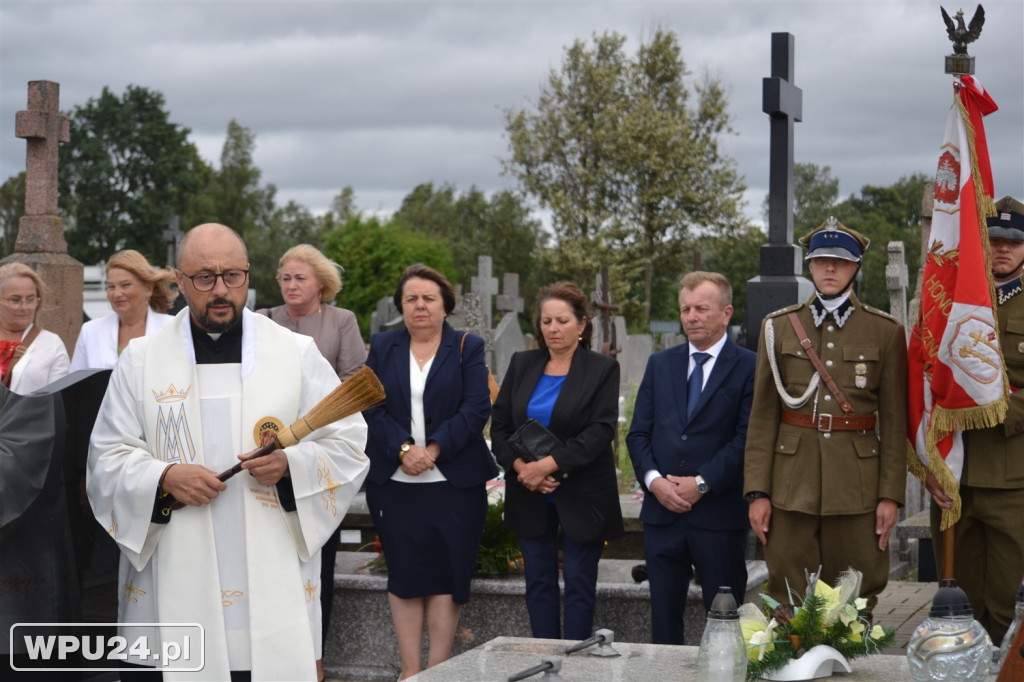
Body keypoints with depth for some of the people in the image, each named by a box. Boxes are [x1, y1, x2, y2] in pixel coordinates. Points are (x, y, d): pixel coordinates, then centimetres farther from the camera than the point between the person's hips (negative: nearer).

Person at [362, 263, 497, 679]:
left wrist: (433, 448, -16)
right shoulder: (382, 348, 10)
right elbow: (372, 407, 0)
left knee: (446, 575, -2)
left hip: (453, 481, -2)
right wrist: (404, 449, -15)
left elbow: (476, 408, -6)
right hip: (394, 481, 2)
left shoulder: (468, 348, 4)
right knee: (404, 575, 3)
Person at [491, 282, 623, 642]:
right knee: (539, 581, 8)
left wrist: (549, 464, -20)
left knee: (579, 582, 1)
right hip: (530, 496, 4)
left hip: (582, 495, -4)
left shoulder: (602, 369, -3)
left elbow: (600, 430, -13)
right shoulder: (521, 364, 9)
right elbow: (499, 425, 6)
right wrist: (521, 466, -11)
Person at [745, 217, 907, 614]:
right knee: (788, 602, 2)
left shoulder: (886, 331, 5)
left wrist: (891, 494, -3)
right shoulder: (779, 327, 7)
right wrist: (757, 491, -2)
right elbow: (763, 415, 5)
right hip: (792, 485, 1)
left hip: (857, 487, 0)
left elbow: (894, 421, 3)